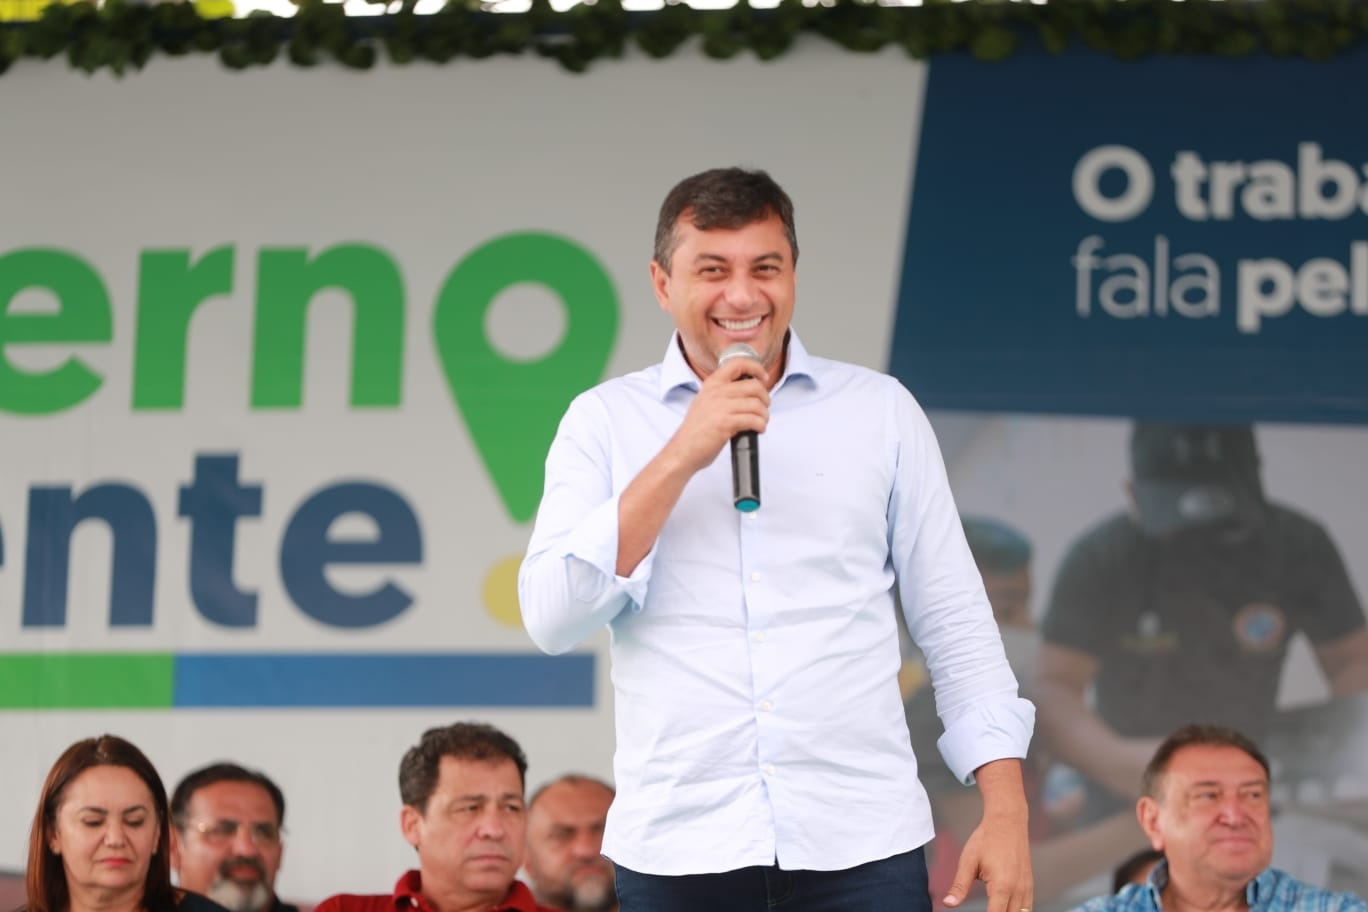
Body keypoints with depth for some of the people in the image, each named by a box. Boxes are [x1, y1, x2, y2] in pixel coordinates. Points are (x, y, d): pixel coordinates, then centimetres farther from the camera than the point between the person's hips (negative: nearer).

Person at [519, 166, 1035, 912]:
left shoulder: (881, 410, 8)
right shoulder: (606, 421, 6)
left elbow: (954, 624, 9)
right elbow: (553, 619, -5)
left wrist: (1005, 810, 0)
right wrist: (681, 457, -12)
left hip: (861, 846, 0)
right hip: (676, 851, 0)